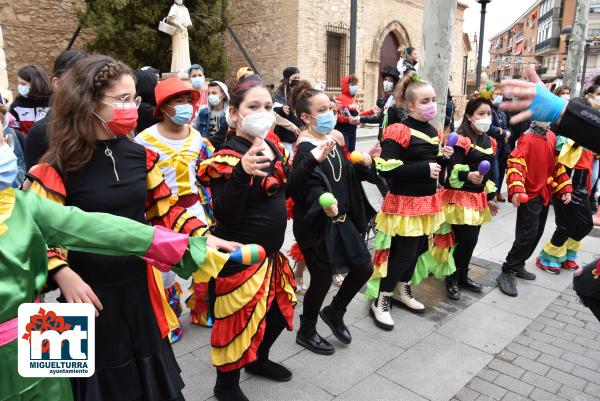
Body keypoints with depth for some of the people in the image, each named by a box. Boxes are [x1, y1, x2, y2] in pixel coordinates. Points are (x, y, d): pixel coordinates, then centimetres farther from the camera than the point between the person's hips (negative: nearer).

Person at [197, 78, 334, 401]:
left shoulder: (273, 147, 5)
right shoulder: (228, 155, -20)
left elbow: (283, 191, 17)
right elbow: (225, 215, -28)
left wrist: (312, 161, 11)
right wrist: (242, 173, -41)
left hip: (270, 251, 9)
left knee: (281, 308, 23)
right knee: (238, 320, 6)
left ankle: (258, 360, 49)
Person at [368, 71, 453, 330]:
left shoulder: (433, 132, 11)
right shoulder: (398, 132, -16)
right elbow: (386, 169, -25)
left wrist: (443, 159, -1)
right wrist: (424, 168, -23)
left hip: (428, 201, 8)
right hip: (404, 203, -8)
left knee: (418, 249, 16)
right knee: (404, 252, -5)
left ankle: (402, 291, 37)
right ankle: (380, 302, 11)